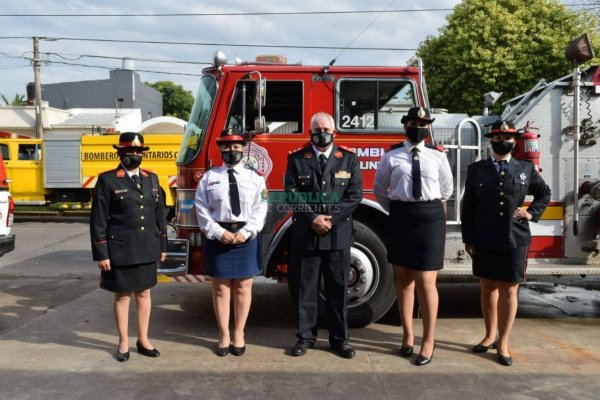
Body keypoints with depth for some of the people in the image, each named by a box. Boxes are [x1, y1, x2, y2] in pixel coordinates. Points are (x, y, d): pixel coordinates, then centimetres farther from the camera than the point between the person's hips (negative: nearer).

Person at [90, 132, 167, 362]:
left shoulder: (152, 178, 8)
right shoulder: (107, 180, -6)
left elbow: (159, 214, 11)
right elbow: (98, 220, -7)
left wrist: (162, 246, 9)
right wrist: (101, 254, -10)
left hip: (147, 249, 4)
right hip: (120, 250, -4)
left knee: (144, 293, 13)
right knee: (122, 295, 8)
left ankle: (143, 340, 26)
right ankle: (123, 342, 24)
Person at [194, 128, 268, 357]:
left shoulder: (254, 177, 5)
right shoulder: (209, 177, 4)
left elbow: (260, 209, -1)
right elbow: (202, 209, -1)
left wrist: (245, 232, -12)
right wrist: (219, 232, -11)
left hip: (246, 237, 1)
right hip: (217, 237, 0)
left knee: (243, 287, 8)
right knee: (220, 288, 7)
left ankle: (239, 334, 23)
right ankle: (224, 335, 21)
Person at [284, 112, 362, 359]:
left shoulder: (349, 158, 6)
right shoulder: (296, 159, 4)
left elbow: (355, 195, 0)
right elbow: (292, 195, -2)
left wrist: (332, 219, -11)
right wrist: (312, 219, -14)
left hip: (339, 235, 1)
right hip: (305, 235, 0)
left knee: (338, 289, 8)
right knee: (305, 289, 7)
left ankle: (339, 339, 20)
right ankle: (306, 336, 21)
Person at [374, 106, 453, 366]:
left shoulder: (438, 157, 3)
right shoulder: (391, 157, 1)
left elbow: (446, 190, 14)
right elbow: (379, 189, 12)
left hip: (430, 217, -1)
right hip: (400, 218, 1)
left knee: (426, 281, -1)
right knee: (403, 278, 10)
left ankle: (429, 341, 13)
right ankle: (408, 335, 25)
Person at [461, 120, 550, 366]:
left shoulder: (526, 169, 4)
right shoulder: (476, 170, 2)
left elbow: (544, 193, 20)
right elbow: (468, 207, 3)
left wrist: (532, 213, 3)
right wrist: (468, 239, -1)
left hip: (515, 241, 0)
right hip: (485, 242, 1)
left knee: (509, 291, 4)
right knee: (488, 288, 12)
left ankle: (503, 344, 15)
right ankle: (490, 335, 29)